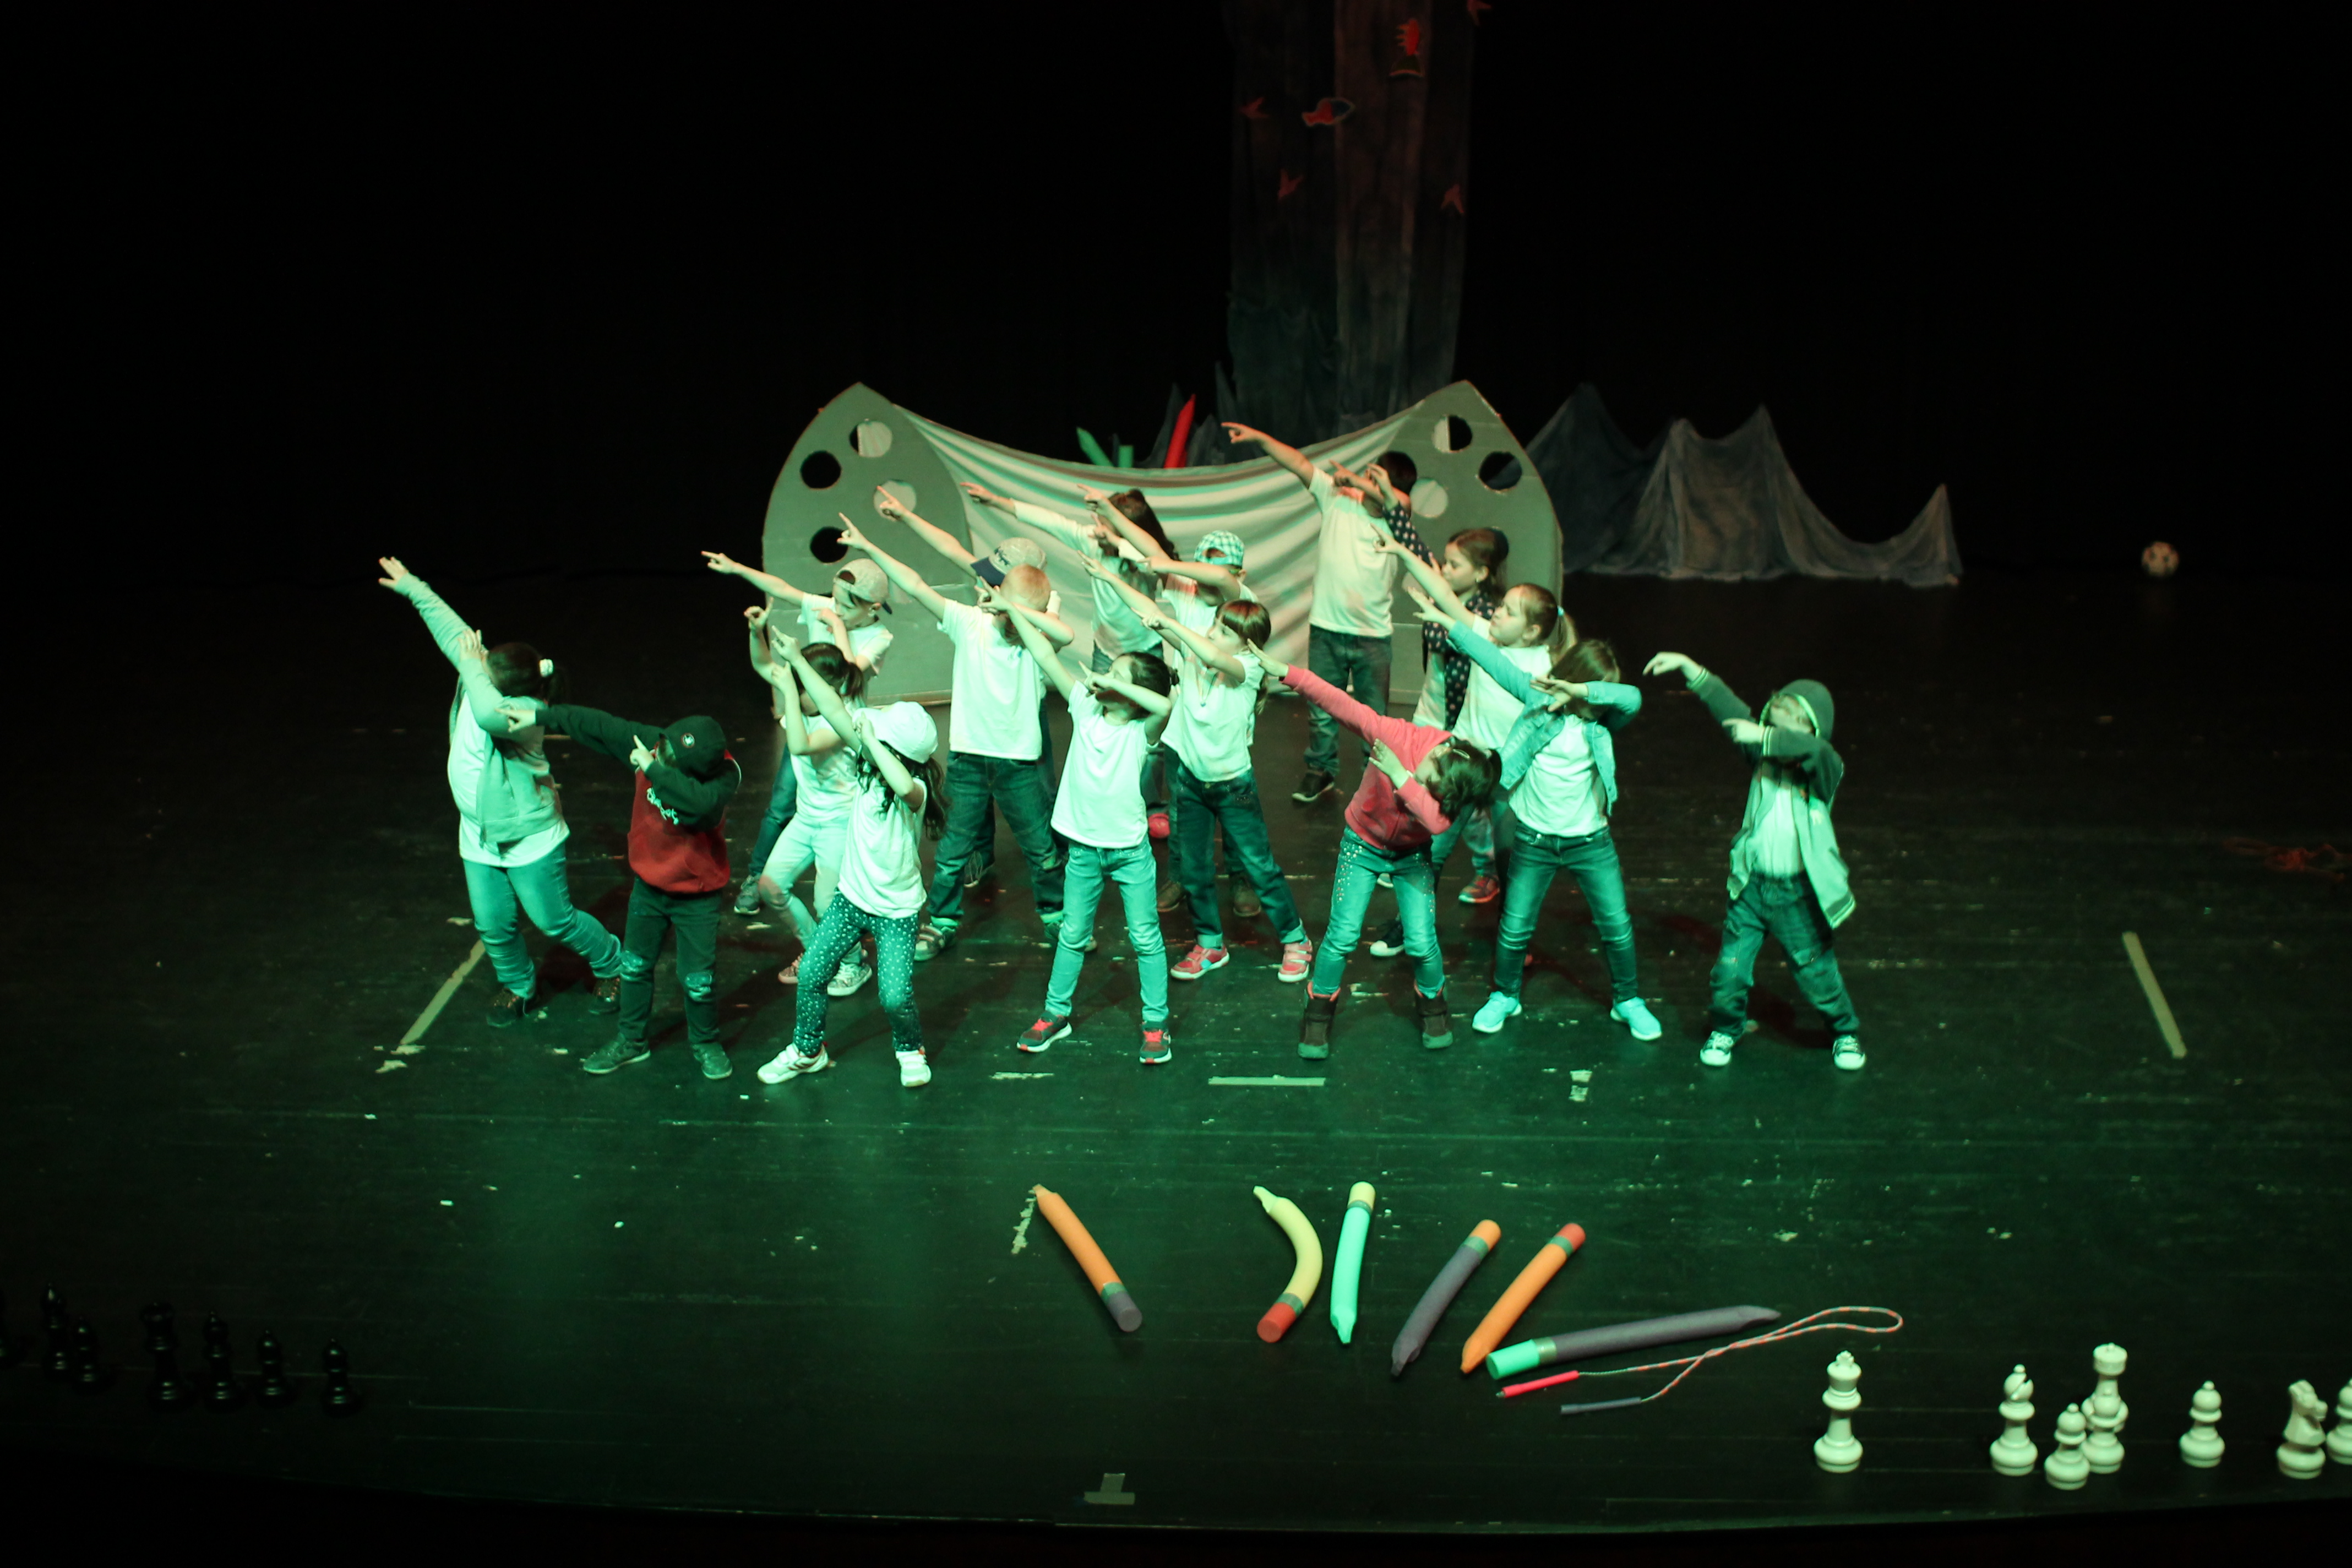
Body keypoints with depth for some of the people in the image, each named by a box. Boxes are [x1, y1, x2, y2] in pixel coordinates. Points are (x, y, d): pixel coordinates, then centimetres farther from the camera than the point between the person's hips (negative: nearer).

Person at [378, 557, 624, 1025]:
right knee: (494, 928, 14)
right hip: (480, 837, 7)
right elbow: (452, 629, 3)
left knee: (555, 921, 8)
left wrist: (470, 667, -40)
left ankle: (610, 968, 33)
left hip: (530, 840, -7)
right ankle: (518, 987, 39)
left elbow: (490, 714, -56)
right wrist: (412, 587, 9)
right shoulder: (482, 679, -12)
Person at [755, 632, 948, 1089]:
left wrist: (871, 741, -41)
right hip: (851, 897, 6)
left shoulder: (913, 792, -26)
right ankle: (808, 1051, 27)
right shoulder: (871, 768, -8)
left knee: (895, 996, -9)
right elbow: (838, 713, -8)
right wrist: (797, 662, -8)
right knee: (811, 974, 5)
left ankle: (910, 1051, 23)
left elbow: (904, 785, -53)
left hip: (896, 912, -6)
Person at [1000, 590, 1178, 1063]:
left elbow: (1164, 705, -39)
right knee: (1073, 934, 14)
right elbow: (1047, 657, -1)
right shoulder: (1085, 709, -3)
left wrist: (1114, 683, -31)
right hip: (1083, 848, 4)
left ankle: (1157, 1025, 14)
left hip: (1130, 849, -4)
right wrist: (1013, 610, 0)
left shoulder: (1141, 730, -15)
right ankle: (1056, 1014, 27)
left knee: (1145, 937, 4)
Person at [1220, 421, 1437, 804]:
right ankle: (1321, 770, 30)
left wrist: (1356, 482, -22)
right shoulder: (1337, 499, -3)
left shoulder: (1397, 524, -5)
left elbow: (1402, 502, -28)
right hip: (1326, 628, 1)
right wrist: (1257, 437, -12)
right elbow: (1300, 464, -6)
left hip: (1373, 636, -1)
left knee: (1374, 714, 8)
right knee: (1322, 708, 13)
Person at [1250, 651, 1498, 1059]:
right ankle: (1318, 1014, 13)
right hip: (1363, 843, -1)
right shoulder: (1399, 736, -31)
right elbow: (1340, 704, -34)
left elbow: (1437, 821, -45)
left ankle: (1433, 1007, 23)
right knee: (1342, 936, -8)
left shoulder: (1453, 790, -26)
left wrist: (1402, 777, -49)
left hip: (1411, 855, 1)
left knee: (1422, 942, -7)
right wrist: (1286, 672, -39)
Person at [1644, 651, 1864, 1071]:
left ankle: (1845, 1033, 36)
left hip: (1799, 893, -3)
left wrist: (1762, 736, -43)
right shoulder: (1765, 752, -2)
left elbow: (1814, 750, -39)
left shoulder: (1823, 769, -15)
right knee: (1731, 969, 6)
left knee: (1817, 974, 11)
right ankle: (1725, 1029, 33)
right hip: (1751, 886, 3)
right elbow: (1728, 708, -6)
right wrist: (1688, 667, -12)